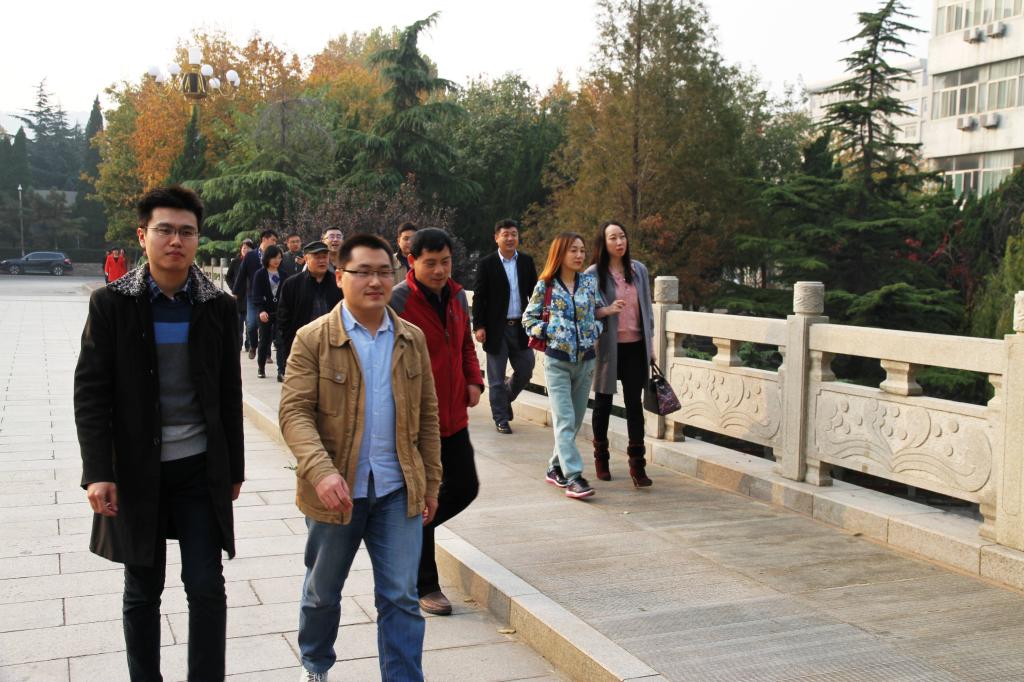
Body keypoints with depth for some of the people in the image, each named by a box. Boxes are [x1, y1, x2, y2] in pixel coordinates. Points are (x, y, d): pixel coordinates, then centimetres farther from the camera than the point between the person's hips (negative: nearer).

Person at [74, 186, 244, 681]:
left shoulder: (217, 306, 0)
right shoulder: (111, 304, -4)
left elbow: (229, 394, 5)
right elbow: (91, 393, -6)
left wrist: (234, 468, 7)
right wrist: (97, 471, -13)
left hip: (201, 468, 1)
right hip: (135, 469, -1)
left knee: (206, 586, 1)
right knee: (142, 591, 10)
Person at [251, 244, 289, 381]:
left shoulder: (283, 275, 8)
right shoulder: (260, 274, -1)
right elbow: (256, 295, -7)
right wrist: (261, 310, -19)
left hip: (280, 312, 1)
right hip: (265, 313, -1)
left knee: (281, 342, -8)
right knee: (264, 341, 10)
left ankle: (281, 372, -11)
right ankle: (261, 368, 28)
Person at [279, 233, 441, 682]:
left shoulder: (412, 339, 4)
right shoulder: (312, 339, -7)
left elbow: (427, 416, 8)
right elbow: (295, 412, -14)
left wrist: (430, 483, 7)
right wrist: (321, 470, -28)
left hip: (398, 491, 2)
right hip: (336, 490, -1)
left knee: (401, 598, 1)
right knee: (323, 592, 18)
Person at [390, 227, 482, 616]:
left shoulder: (456, 296, 8)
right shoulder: (397, 302, -15)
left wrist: (473, 379, 5)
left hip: (453, 416, 7)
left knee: (464, 487, 13)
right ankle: (424, 587, 17)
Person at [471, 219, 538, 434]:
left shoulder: (527, 262, 6)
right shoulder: (487, 263, -4)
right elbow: (478, 297, -5)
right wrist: (478, 326, -11)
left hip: (521, 327, 3)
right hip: (496, 328, -3)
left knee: (525, 371, 6)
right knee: (496, 378, 5)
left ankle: (505, 399, 34)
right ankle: (501, 419, 17)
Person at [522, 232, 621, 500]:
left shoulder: (590, 282, 6)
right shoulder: (545, 286, -2)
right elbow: (528, 318, 4)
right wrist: (550, 333, -9)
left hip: (585, 359, 4)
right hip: (557, 360, -4)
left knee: (575, 420, 10)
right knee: (565, 420, -11)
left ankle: (556, 468, 25)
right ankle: (573, 477, -14)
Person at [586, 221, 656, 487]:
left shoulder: (639, 270, 5)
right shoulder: (594, 274, -6)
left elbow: (647, 308, 11)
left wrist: (650, 342, 10)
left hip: (634, 346, 2)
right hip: (607, 347, -2)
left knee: (634, 403, 1)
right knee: (603, 403, 11)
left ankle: (637, 464, 5)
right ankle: (601, 459, 26)